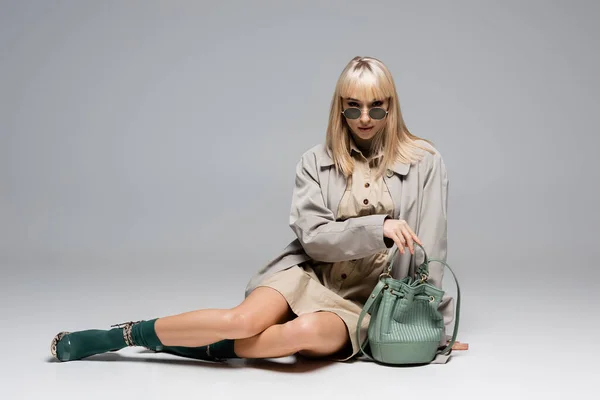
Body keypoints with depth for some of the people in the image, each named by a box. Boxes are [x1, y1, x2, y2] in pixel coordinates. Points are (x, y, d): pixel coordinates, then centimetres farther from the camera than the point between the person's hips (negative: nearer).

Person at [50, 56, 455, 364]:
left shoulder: (425, 162, -1)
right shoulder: (317, 162, 2)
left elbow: (430, 250, 0)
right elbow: (313, 237, -7)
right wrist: (378, 227, -21)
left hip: (363, 303, -1)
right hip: (308, 275, 1)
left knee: (308, 331, -37)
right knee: (242, 319, -29)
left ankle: (208, 346, -17)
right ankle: (124, 335, -11)